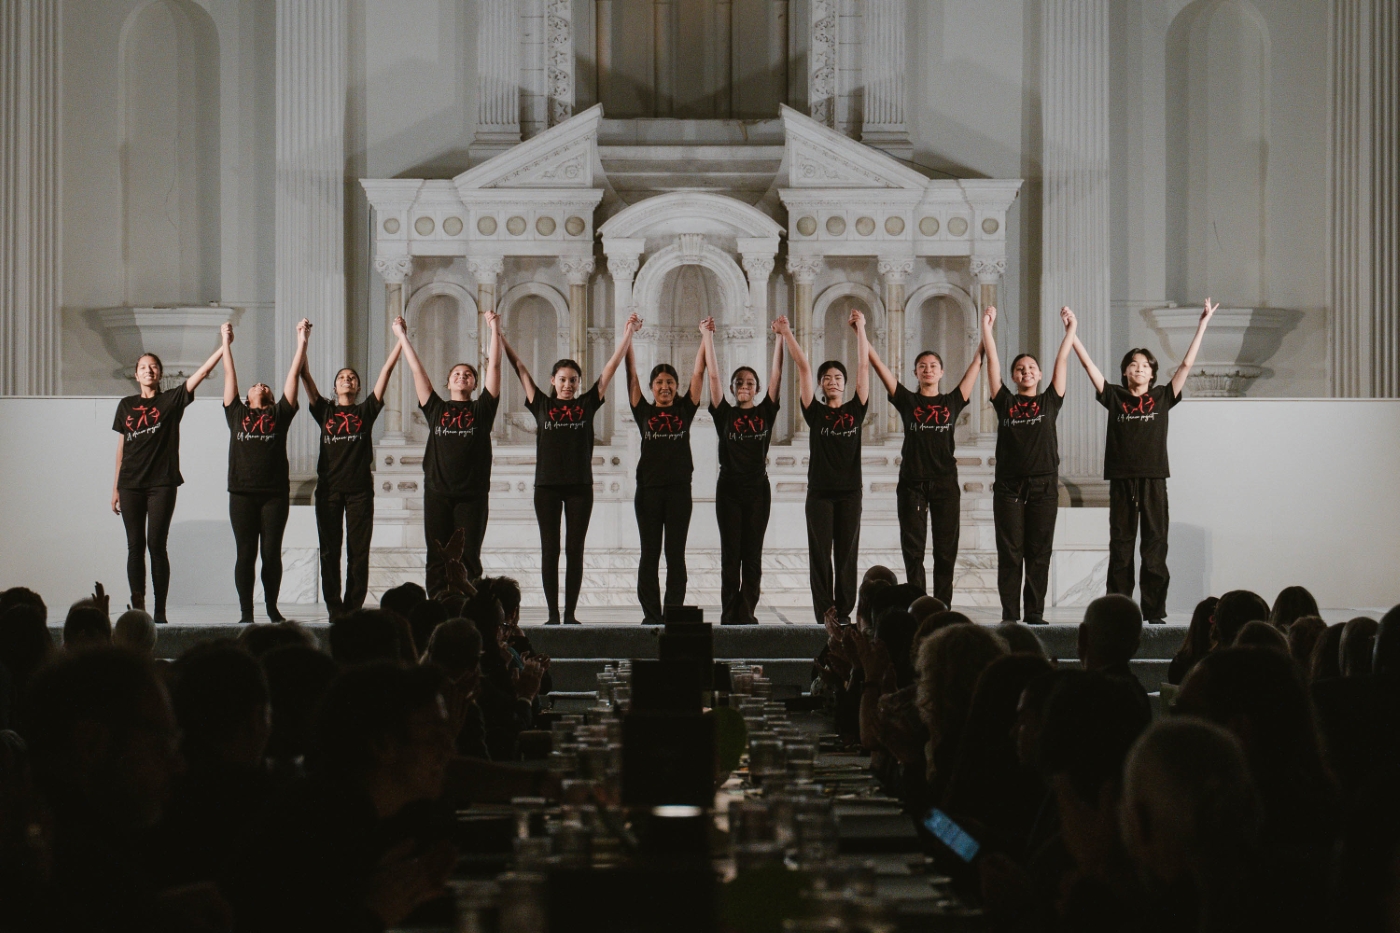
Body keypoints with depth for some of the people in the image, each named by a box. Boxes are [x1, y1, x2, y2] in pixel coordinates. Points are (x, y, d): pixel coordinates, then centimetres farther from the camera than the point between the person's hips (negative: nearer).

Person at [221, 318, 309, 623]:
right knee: (245, 553, 0)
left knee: (272, 553, 2)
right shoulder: (236, 413, 14)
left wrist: (302, 342, 10)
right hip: (243, 492, 0)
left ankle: (272, 606, 14)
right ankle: (246, 611, 2)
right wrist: (226, 343, 20)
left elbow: (293, 376, 12)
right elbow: (229, 376, 18)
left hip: (275, 492, 0)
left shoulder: (280, 414, 12)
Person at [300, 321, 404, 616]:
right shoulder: (324, 410, 12)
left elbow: (386, 371, 5)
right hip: (329, 488, 1)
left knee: (359, 551, -1)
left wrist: (400, 338, 0)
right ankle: (334, 608, 4)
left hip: (360, 488, -1)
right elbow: (305, 375, 7)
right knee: (329, 550, 0)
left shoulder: (366, 410, 10)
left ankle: (354, 607, 2)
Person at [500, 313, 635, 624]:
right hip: (547, 485, 0)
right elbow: (519, 368, 8)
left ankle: (570, 613, 6)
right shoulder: (541, 405, 7)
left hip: (580, 485, 0)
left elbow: (611, 366, 8)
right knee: (549, 550, 1)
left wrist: (628, 334, 6)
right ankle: (552, 614, 4)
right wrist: (499, 336, 8)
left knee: (575, 551, 2)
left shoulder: (587, 404, 7)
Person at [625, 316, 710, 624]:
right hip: (649, 488, 0)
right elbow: (631, 374, 6)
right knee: (649, 554, 2)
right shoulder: (644, 411, 7)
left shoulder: (684, 409, 9)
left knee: (676, 553, 2)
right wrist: (628, 338, 3)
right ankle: (651, 614, 6)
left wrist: (706, 336, 2)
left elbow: (698, 372, 6)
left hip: (679, 488, 0)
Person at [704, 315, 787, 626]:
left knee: (753, 554, 2)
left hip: (758, 488, 1)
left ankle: (746, 612, 5)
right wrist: (708, 338, -2)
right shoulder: (724, 414, 4)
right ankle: (729, 614, 2)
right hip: (729, 488, -1)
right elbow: (713, 375, 1)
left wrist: (780, 336, -2)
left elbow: (776, 374, 2)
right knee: (730, 554, 1)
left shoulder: (765, 412, 7)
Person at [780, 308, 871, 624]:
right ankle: (824, 614, 4)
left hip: (849, 491, 1)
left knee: (847, 553, 4)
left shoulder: (855, 410, 7)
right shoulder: (815, 412, 5)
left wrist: (860, 329, 6)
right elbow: (803, 367, 1)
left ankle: (844, 613, 9)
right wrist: (786, 333, 1)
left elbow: (863, 367, 6)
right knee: (820, 553, 0)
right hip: (819, 491, -1)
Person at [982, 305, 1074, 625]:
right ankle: (1009, 614, 2)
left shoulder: (1049, 401, 10)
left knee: (1039, 552, 2)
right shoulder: (1005, 402, 9)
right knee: (1009, 553, 0)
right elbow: (992, 362, 9)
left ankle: (1035, 613, 5)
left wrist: (1071, 329, 10)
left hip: (1044, 485, 0)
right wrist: (987, 328, 8)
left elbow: (1062, 362, 10)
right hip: (1009, 486, 0)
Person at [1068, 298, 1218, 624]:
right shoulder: (1114, 397, 9)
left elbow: (1186, 364, 7)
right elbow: (1089, 364, 6)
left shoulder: (1162, 398, 9)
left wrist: (1203, 325, 4)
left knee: (1155, 547, -1)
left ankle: (1154, 611, 1)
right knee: (1120, 547, 3)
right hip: (1121, 480, 0)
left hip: (1154, 480, 0)